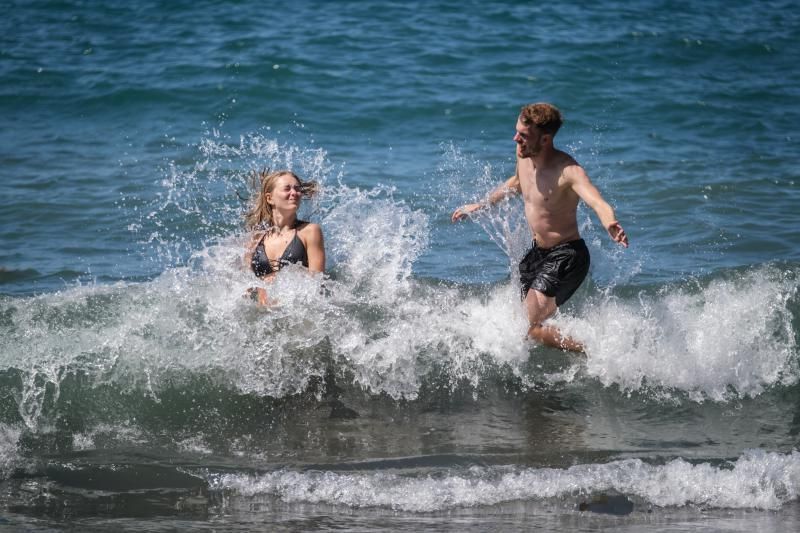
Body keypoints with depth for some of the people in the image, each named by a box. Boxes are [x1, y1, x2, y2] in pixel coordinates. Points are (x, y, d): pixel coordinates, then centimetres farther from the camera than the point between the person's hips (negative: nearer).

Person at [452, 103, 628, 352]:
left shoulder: (568, 171, -25)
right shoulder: (523, 155, -1)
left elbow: (597, 202, -43)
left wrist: (611, 225, -65)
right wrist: (480, 206, 32)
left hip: (566, 256, -9)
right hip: (538, 252, 9)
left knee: (528, 327, -19)